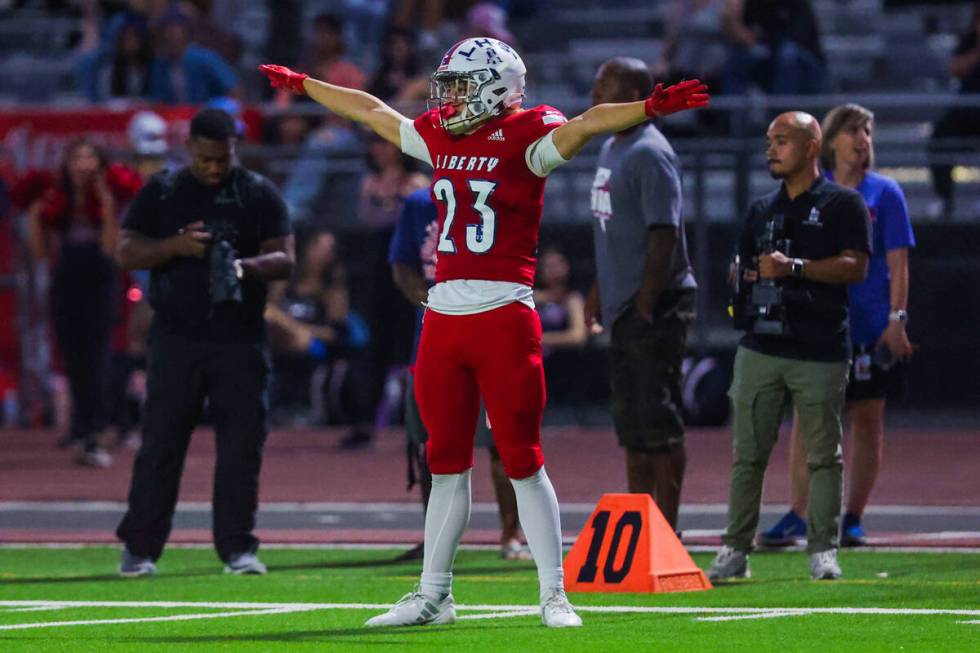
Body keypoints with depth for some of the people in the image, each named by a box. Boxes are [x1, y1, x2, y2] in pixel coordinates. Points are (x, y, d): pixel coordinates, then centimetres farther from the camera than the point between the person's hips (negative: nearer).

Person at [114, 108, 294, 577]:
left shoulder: (259, 194, 5)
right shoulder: (161, 192, 7)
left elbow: (284, 260, 0)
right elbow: (126, 254, 2)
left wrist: (245, 266, -22)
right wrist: (175, 246, -16)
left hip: (240, 340, 0)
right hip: (175, 339, 0)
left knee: (242, 445, -2)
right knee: (160, 442, -1)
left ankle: (237, 547, 5)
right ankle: (139, 548, 6)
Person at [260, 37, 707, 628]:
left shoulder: (525, 137, -6)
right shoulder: (440, 136, 13)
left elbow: (587, 124, -21)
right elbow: (371, 111, 26)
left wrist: (650, 109, -38)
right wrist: (301, 85, 37)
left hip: (504, 316, -6)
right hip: (444, 316, 6)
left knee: (523, 461, -4)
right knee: (447, 462, 12)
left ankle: (554, 596, 2)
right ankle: (434, 596, 18)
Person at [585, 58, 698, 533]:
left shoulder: (650, 154, -15)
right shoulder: (611, 149, 16)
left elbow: (663, 232, -20)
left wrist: (646, 302, -23)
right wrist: (601, 288, 21)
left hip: (655, 308, -10)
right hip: (623, 308, 10)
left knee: (658, 421, -7)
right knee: (631, 422, 13)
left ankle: (666, 531, -4)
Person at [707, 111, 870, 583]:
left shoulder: (842, 204, 1)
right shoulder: (762, 210, 19)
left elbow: (856, 267, -10)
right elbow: (741, 266, 26)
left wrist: (795, 267, -18)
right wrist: (754, 273, 3)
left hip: (820, 352, -5)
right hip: (760, 347, 5)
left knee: (823, 454, -1)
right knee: (748, 453, 2)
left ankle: (823, 550, 4)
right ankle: (735, 549, 4)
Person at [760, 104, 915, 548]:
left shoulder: (884, 193, 2)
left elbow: (898, 263, -2)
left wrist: (897, 320, -10)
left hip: (870, 326, -2)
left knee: (867, 418, 3)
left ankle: (852, 519, 10)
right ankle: (797, 516, -7)